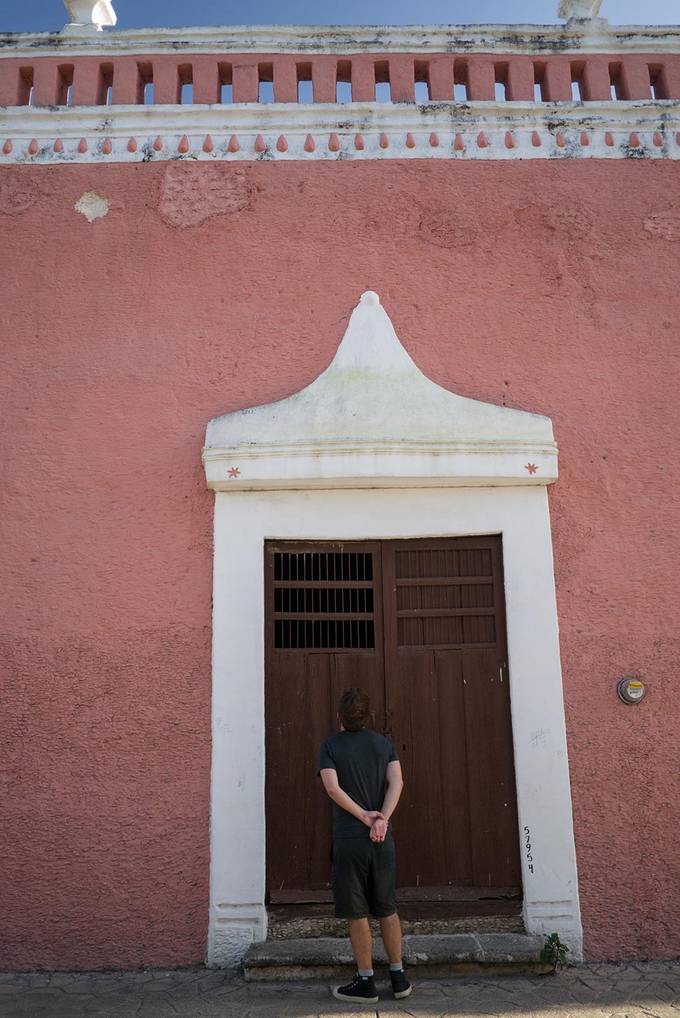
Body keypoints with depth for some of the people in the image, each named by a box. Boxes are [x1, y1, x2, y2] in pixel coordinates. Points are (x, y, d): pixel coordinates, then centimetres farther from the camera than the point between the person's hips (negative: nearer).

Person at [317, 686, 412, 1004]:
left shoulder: (330, 746, -3)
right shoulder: (384, 744, 6)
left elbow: (333, 788, -15)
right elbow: (397, 782, -6)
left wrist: (363, 816, -11)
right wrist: (382, 819, -14)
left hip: (348, 839, -3)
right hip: (383, 839, 4)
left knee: (357, 914, 6)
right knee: (387, 909, 15)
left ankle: (366, 983, 14)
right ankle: (399, 978, 21)